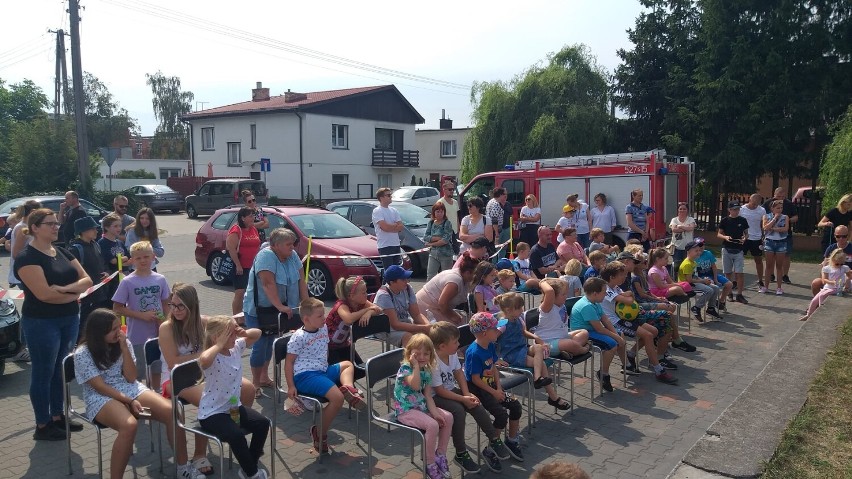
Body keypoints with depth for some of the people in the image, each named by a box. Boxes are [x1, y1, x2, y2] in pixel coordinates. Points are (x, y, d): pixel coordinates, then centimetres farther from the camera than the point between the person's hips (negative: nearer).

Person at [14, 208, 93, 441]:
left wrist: (66, 288, -16)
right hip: (42, 323, -7)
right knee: (43, 373, 4)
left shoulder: (63, 252, 10)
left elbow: (87, 281, 2)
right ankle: (42, 426, 15)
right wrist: (74, 295, -9)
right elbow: (44, 294, -23)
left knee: (61, 369, 16)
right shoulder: (27, 257, -13)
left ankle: (58, 416, 28)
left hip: (70, 320, 7)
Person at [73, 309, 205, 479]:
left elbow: (131, 378, 0)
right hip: (101, 398, -4)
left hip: (131, 389, 5)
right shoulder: (82, 354, -8)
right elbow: (100, 387, -13)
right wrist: (129, 401, -19)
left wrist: (124, 347, -8)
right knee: (129, 425, -39)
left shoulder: (124, 343, 4)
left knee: (171, 412, -21)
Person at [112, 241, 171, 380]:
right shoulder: (127, 282, -8)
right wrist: (142, 315, -15)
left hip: (158, 335, 3)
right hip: (137, 337, -3)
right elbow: (117, 308, -7)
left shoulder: (160, 279, 1)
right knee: (136, 373, 7)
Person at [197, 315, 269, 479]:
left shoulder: (236, 348, -2)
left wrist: (244, 333, -11)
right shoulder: (212, 357, -25)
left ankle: (249, 464, 16)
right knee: (236, 435, -27)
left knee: (263, 423, -2)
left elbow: (257, 333, 11)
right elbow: (203, 359, -52)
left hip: (233, 407, 8)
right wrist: (220, 344, -35)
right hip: (211, 413, -8)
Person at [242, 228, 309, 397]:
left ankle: (264, 378, 29)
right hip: (257, 309, -6)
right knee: (260, 345, -4)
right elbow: (268, 284, -31)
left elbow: (301, 280, -2)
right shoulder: (266, 256, -23)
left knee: (269, 342, 16)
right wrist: (280, 307, -34)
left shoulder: (292, 256, -2)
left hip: (275, 310, 7)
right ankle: (255, 383, 10)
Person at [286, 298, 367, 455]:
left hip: (323, 370, 9)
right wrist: (291, 386, -12)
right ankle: (320, 434, -9)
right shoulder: (299, 337, -11)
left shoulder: (323, 329, 11)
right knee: (337, 398, -23)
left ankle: (348, 388, -15)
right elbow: (289, 362, -9)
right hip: (305, 376, -9)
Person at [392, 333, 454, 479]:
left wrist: (434, 412, -7)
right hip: (405, 409, -8)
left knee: (448, 417, -3)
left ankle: (440, 454, 10)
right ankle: (430, 464, -10)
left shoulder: (426, 371, 8)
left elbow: (428, 396, 6)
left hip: (421, 406, 8)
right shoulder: (405, 368, -14)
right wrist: (416, 366, -26)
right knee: (432, 425, -26)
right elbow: (415, 386, -31)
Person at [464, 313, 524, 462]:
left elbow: (494, 368, 7)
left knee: (516, 406, 0)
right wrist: (494, 393, -16)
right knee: (502, 414, -19)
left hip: (491, 385, 9)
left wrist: (499, 388, -5)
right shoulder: (474, 353, -25)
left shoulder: (491, 346, 2)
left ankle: (512, 440, 19)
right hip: (477, 389, -8)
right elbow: (475, 379, -21)